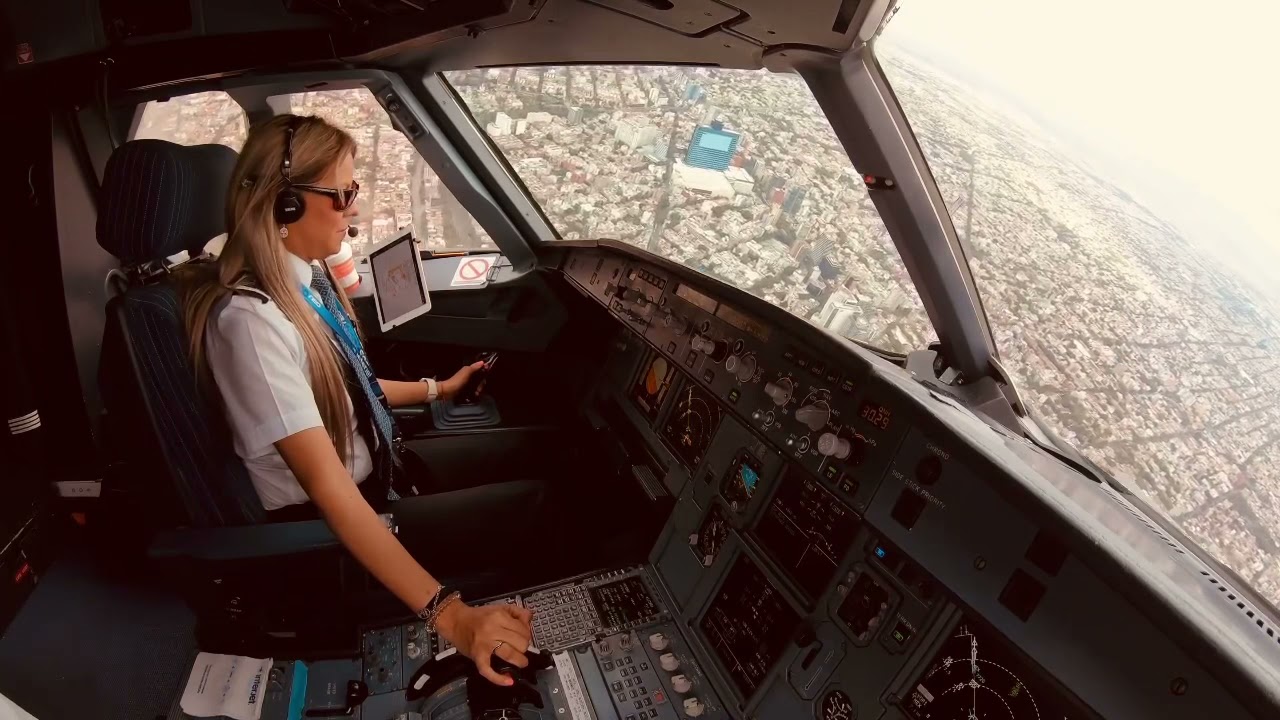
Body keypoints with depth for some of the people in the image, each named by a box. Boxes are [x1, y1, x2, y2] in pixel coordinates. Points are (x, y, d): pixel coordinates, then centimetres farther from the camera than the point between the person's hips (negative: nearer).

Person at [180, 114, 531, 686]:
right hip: (324, 530, -8)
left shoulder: (308, 278, -1)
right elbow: (324, 481, -35)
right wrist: (447, 613, -39)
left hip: (371, 474, 9)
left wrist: (437, 389, 19)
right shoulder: (251, 317, -29)